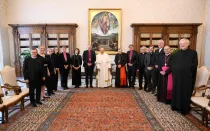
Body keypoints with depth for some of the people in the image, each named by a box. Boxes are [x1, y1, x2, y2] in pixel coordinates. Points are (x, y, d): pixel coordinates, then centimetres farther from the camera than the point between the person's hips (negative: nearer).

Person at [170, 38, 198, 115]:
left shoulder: (193, 53, -3)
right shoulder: (176, 54, 10)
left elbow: (194, 65, -11)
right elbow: (171, 64, 7)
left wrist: (181, 68, -12)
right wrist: (176, 69, -10)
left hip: (187, 77, -4)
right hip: (177, 76, 4)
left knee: (185, 93, 5)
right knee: (176, 92, 10)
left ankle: (184, 109, 18)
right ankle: (176, 106, 23)